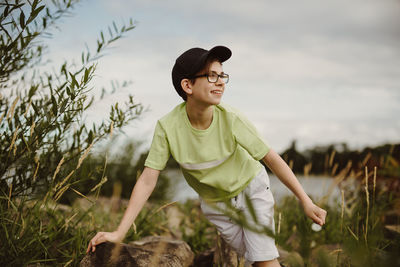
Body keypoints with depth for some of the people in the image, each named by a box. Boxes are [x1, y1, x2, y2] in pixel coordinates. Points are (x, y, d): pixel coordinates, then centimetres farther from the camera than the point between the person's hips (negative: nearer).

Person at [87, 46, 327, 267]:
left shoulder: (230, 119, -28)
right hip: (214, 203, 1)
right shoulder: (168, 127, -26)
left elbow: (271, 158, -21)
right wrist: (119, 233, -29)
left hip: (251, 188, -1)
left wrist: (306, 202, -23)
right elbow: (148, 180, -24)